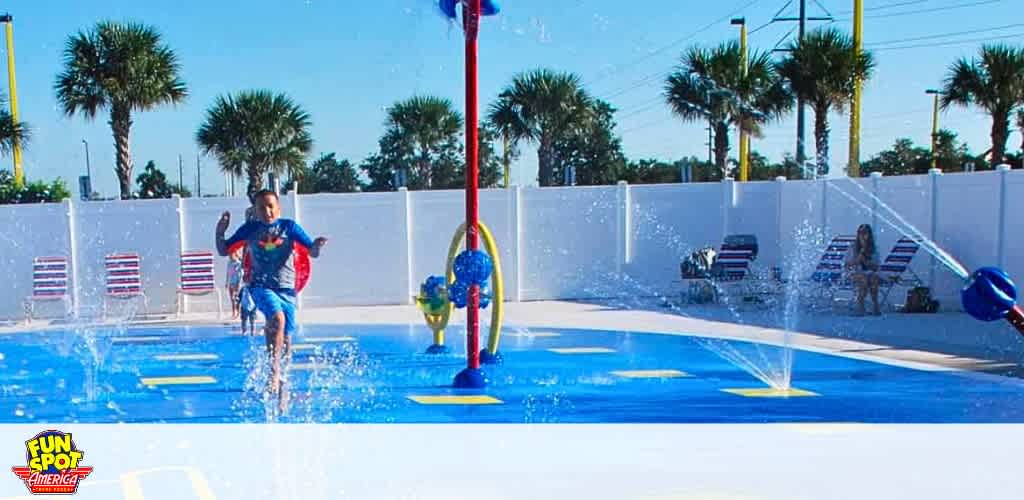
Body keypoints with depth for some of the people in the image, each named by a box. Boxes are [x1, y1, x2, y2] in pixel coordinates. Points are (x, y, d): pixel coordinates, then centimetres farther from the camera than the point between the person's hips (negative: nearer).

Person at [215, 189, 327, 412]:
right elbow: (223, 250, 12)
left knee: (284, 342, 4)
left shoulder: (289, 226, 2)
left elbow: (313, 252, -2)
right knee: (277, 317, -33)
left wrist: (317, 245, -25)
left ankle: (279, 388, 22)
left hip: (286, 288, 1)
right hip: (260, 286, -1)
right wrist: (220, 232, -6)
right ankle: (274, 369, -26)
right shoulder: (250, 229, 6)